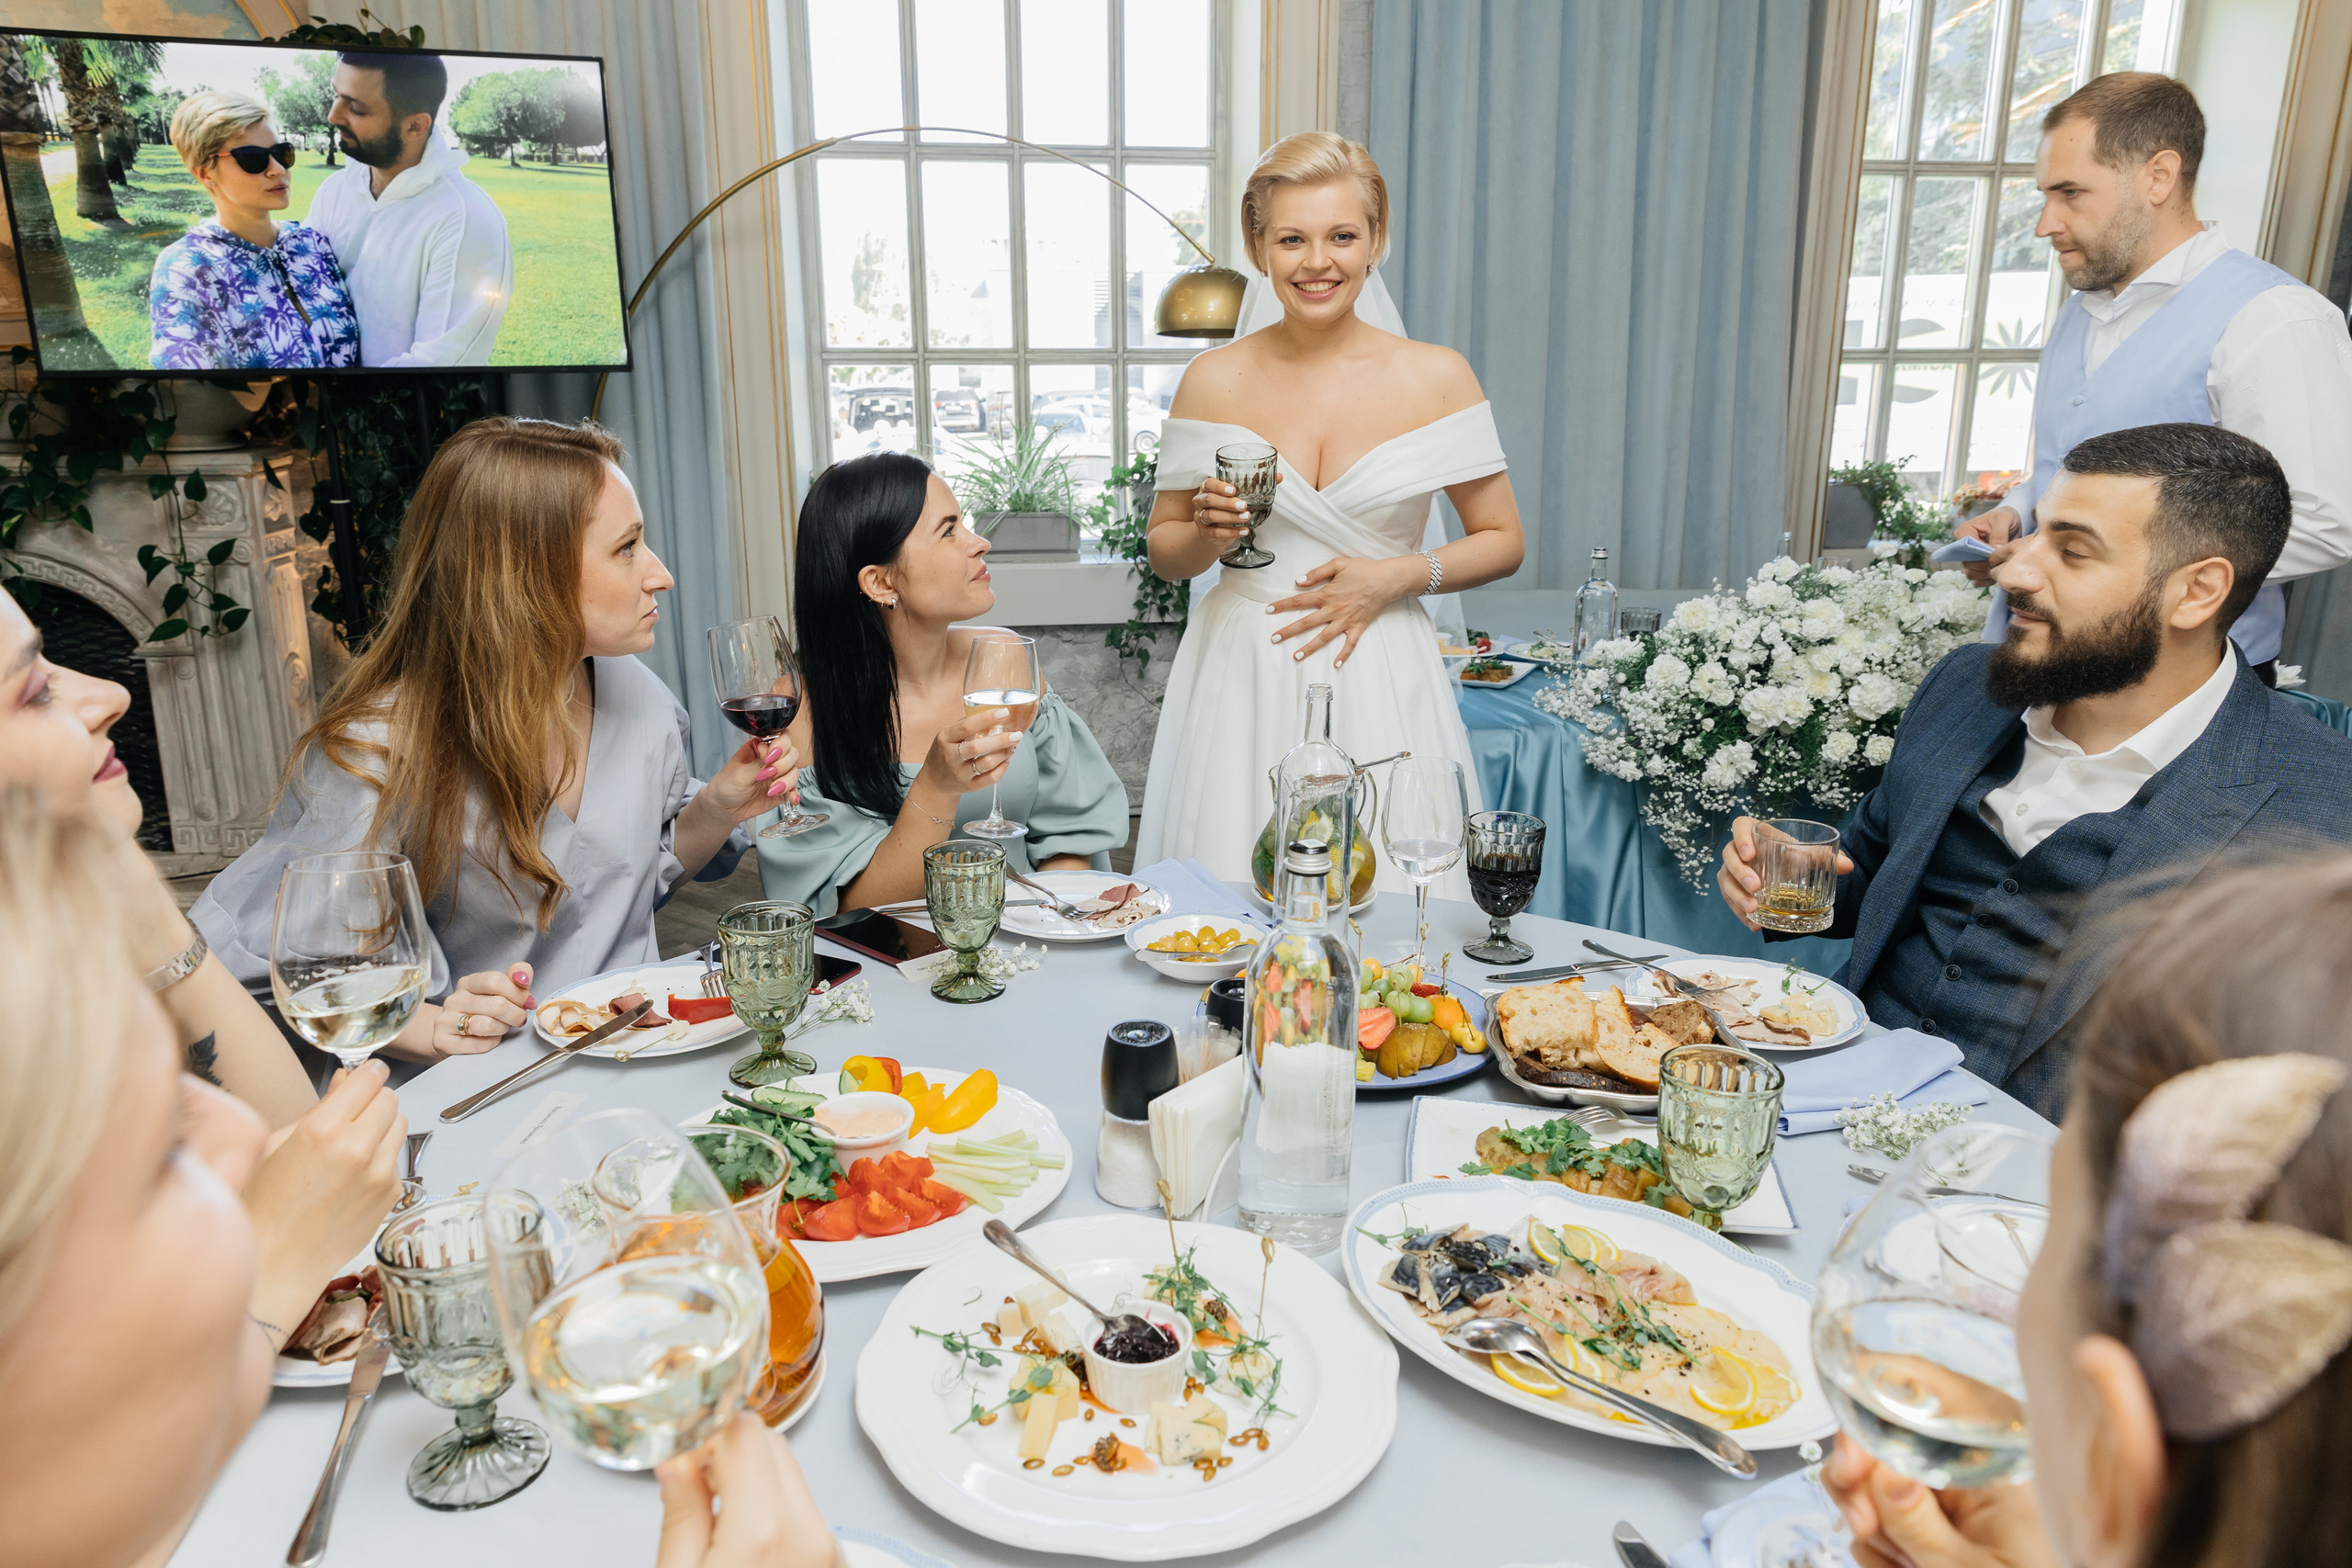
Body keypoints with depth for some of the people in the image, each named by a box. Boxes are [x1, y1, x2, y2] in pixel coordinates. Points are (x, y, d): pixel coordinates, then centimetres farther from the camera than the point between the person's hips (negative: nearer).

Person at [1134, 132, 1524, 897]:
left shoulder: (1436, 378, 0)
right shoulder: (1213, 381, 2)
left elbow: (1502, 542, 7)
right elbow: (1164, 553, 11)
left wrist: (1396, 577, -8)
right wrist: (1208, 531, -10)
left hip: (1380, 681, 0)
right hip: (1240, 682, 1)